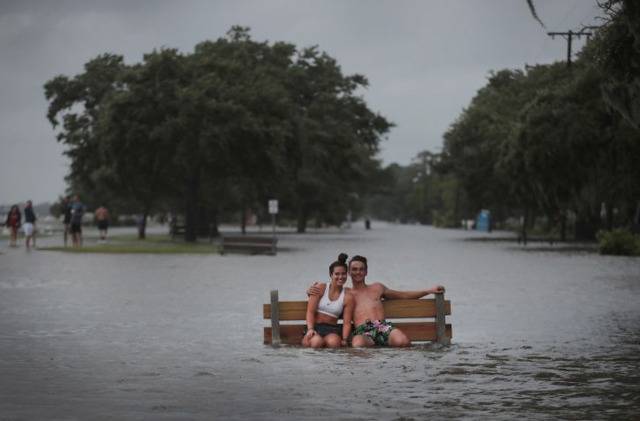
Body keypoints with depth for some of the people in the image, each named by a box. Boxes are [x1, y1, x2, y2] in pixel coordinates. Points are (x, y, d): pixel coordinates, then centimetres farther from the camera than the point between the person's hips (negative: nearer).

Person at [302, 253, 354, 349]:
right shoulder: (320, 288, 4)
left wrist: (344, 339, -17)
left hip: (332, 329, 1)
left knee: (334, 342, -37)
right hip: (315, 327, -1)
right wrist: (310, 329, -19)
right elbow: (310, 311, -3)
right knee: (316, 341, -37)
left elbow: (347, 323, 2)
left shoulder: (348, 297, 7)